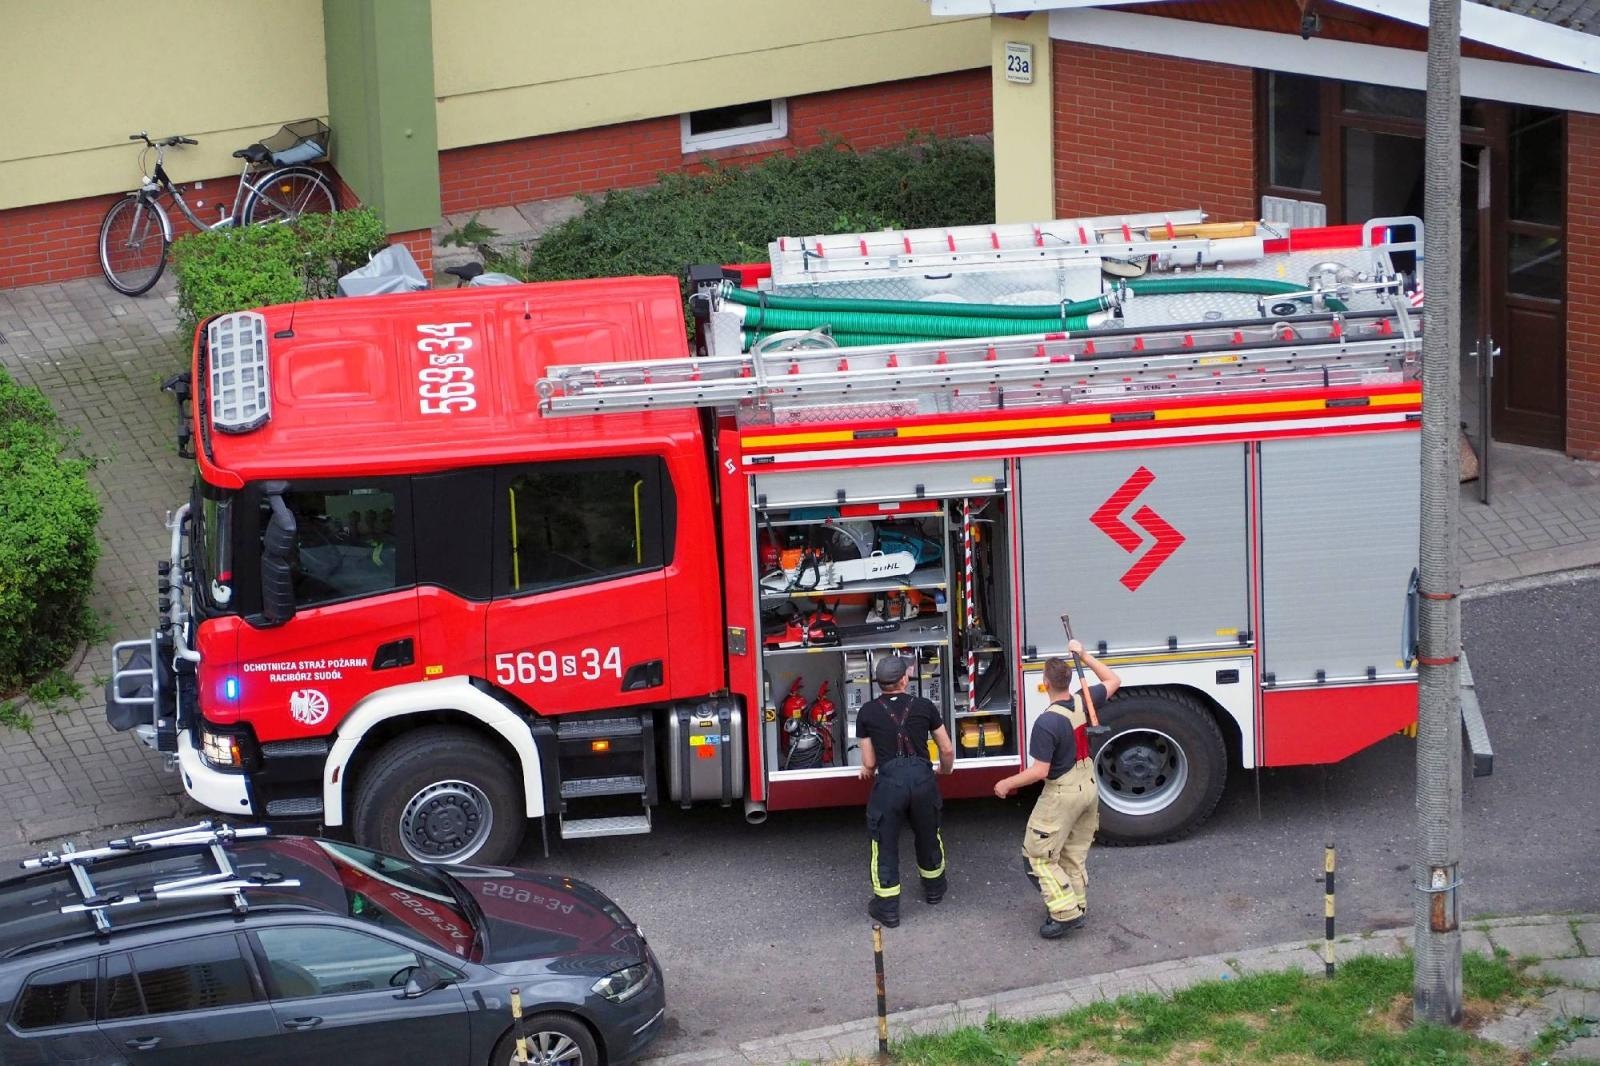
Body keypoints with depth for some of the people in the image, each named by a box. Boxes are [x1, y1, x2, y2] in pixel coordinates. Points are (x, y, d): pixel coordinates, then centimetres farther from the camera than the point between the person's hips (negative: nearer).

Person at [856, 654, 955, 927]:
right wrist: (946, 769, 33)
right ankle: (933, 887, 44)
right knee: (928, 836, 25)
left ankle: (887, 906, 14)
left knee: (885, 844, 10)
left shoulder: (867, 713, 1)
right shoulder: (924, 706, 4)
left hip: (889, 781, -2)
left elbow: (869, 763, 4)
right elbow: (947, 750, 12)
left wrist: (868, 772, 28)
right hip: (922, 779, 2)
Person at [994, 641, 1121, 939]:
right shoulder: (1083, 702, -8)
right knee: (1075, 853, 20)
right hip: (1089, 786, 7)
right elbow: (1114, 681, 12)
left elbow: (1039, 771, -24)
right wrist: (1084, 656, 11)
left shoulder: (1047, 723, -28)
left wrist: (1007, 784, -11)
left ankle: (1066, 912, -3)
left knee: (1037, 854, 4)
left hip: (1062, 793, -7)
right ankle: (1077, 906, 27)